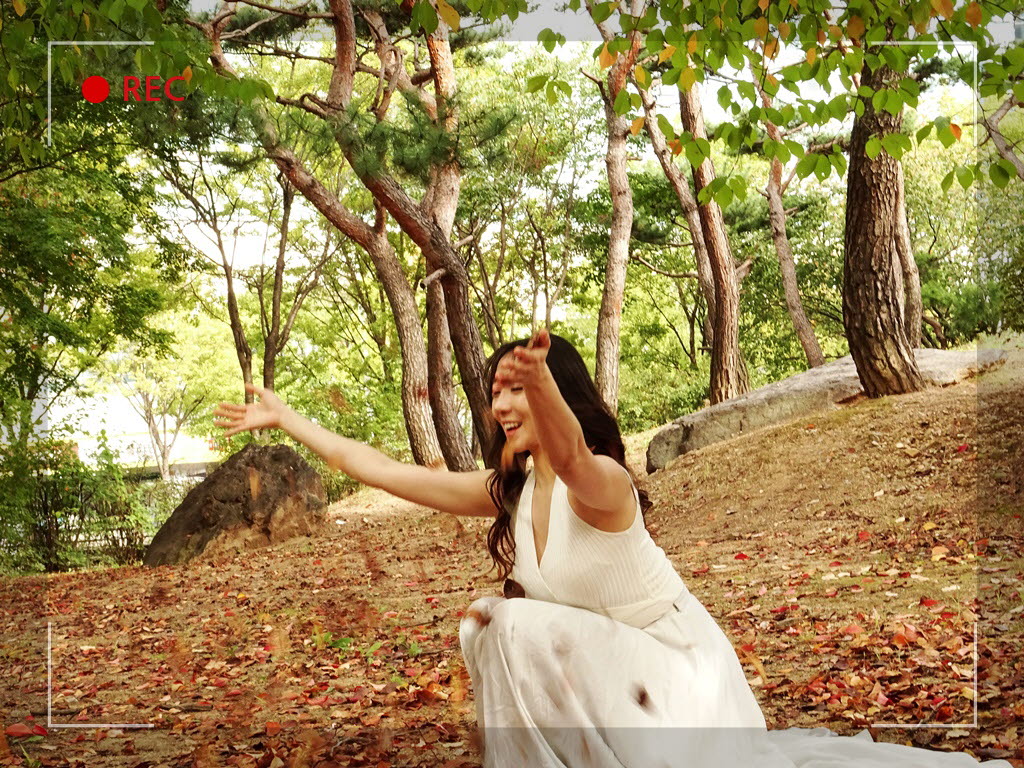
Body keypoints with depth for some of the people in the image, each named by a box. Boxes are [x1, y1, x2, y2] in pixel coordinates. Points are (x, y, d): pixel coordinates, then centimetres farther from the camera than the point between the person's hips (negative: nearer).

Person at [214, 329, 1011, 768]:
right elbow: (383, 470, -4)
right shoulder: (504, 490, -6)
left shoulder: (601, 483, -27)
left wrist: (539, 377, -73)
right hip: (607, 659, 6)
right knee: (506, 621, -16)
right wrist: (288, 419, -3)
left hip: (678, 658, -5)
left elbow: (569, 455, -52)